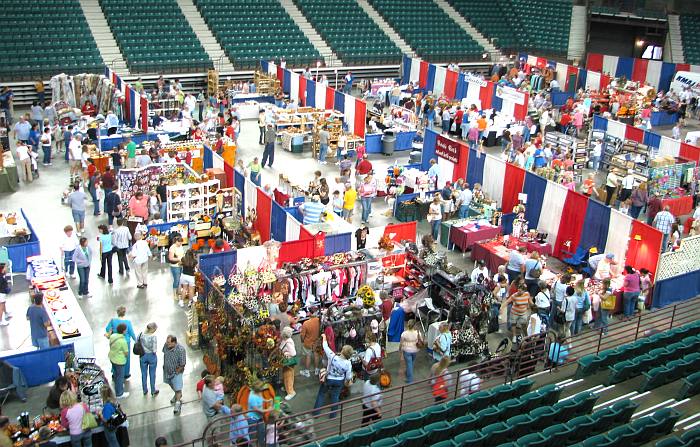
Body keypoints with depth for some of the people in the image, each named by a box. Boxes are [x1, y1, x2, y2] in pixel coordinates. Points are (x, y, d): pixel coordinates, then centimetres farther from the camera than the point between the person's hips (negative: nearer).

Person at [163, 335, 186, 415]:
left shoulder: (180, 350, -33)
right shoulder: (166, 345, -18)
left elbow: (182, 364, -23)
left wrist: (176, 372, -14)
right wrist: (164, 364, 9)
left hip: (176, 372, -6)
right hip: (167, 370, 6)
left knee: (178, 389, -1)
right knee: (171, 384, 28)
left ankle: (178, 403, 20)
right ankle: (177, 394, 55)